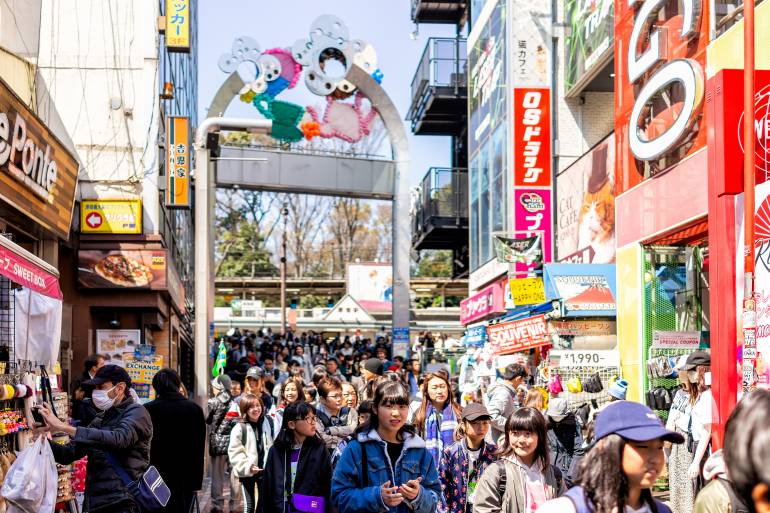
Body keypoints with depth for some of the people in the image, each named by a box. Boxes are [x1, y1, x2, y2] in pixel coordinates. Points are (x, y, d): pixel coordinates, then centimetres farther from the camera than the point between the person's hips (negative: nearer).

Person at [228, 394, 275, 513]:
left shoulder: (267, 423, 4)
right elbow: (235, 452, -14)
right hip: (247, 472, -3)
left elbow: (272, 446, 9)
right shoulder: (240, 428, -10)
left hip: (264, 470, 4)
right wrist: (248, 467, -22)